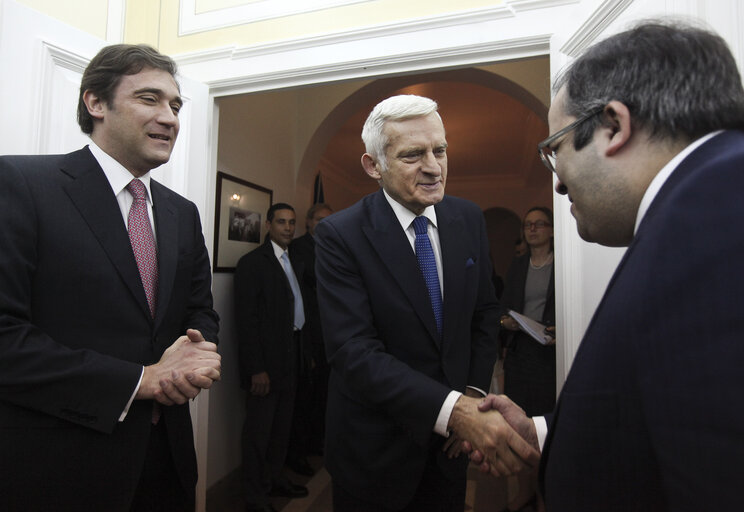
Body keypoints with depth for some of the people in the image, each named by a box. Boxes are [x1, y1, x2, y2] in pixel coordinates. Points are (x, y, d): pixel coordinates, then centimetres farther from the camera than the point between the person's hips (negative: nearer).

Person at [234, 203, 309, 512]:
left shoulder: (294, 264, 12)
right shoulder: (252, 263, -11)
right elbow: (246, 320, -15)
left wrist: (305, 354, 8)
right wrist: (256, 369, -18)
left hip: (291, 359, 7)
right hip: (266, 362, -7)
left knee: (282, 426, 19)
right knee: (259, 430, 7)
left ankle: (274, 479, 38)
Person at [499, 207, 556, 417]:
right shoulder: (517, 266, 14)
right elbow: (503, 308, 17)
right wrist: (504, 322, -3)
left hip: (551, 351, -3)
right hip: (519, 352, 4)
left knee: (550, 414, -5)